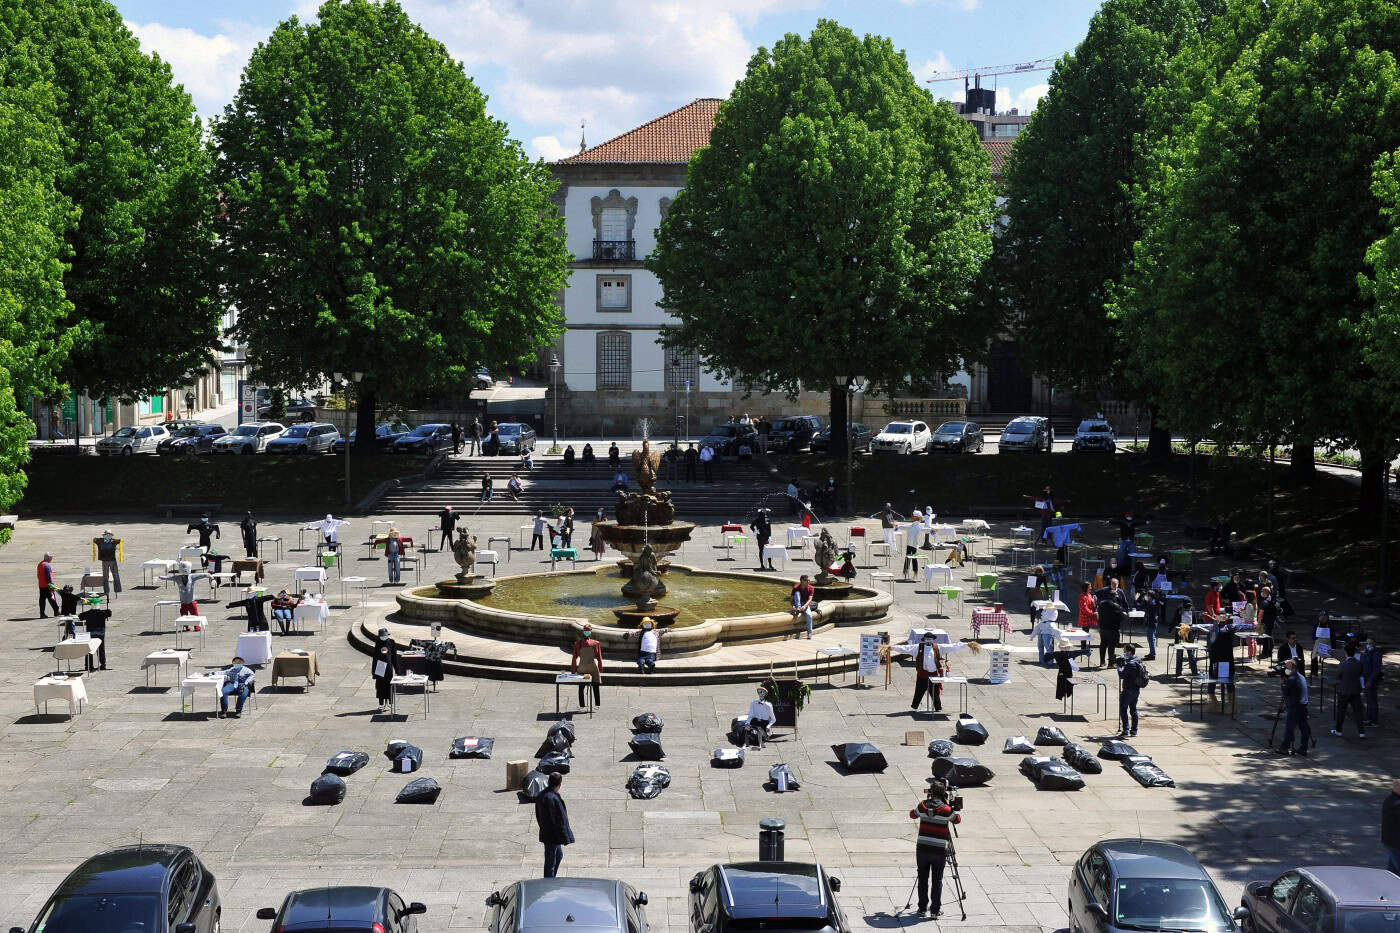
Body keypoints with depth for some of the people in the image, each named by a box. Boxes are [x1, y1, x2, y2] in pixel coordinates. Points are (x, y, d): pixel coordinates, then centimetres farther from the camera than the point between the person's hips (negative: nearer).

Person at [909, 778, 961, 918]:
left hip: (922, 849, 2)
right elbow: (957, 819, 9)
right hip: (939, 851, -2)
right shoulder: (946, 809, -10)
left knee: (923, 879, 11)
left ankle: (923, 908, 16)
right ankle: (935, 909, 8)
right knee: (937, 880, 7)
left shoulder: (923, 805, -2)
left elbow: (912, 814, 19)